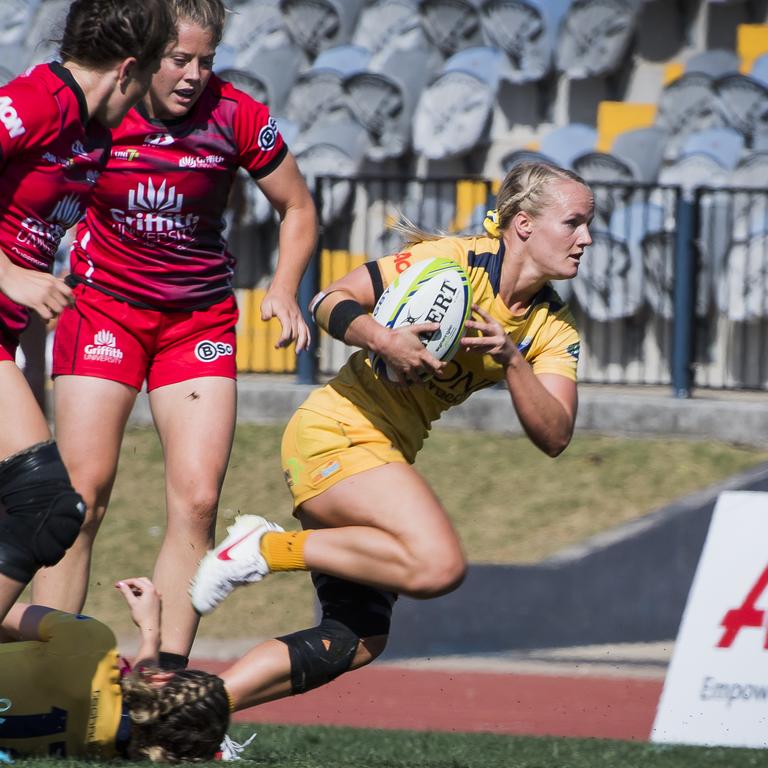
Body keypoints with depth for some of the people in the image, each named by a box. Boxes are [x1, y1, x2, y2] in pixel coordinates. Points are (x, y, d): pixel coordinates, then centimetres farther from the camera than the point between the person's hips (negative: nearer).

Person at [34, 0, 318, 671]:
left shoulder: (236, 117, -10)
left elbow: (298, 208, 5)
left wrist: (284, 290, -8)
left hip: (200, 316, 1)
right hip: (103, 305, -1)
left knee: (197, 499, -9)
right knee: (83, 492, -9)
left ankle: (168, 672, -5)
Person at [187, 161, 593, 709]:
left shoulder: (553, 330, 6)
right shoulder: (452, 261, -13)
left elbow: (554, 437, -6)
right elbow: (330, 301, -12)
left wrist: (510, 359, -20)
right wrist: (382, 339, -32)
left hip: (386, 453, 9)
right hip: (336, 431, -9)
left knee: (355, 641, 5)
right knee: (438, 565, -29)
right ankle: (267, 549, -16)